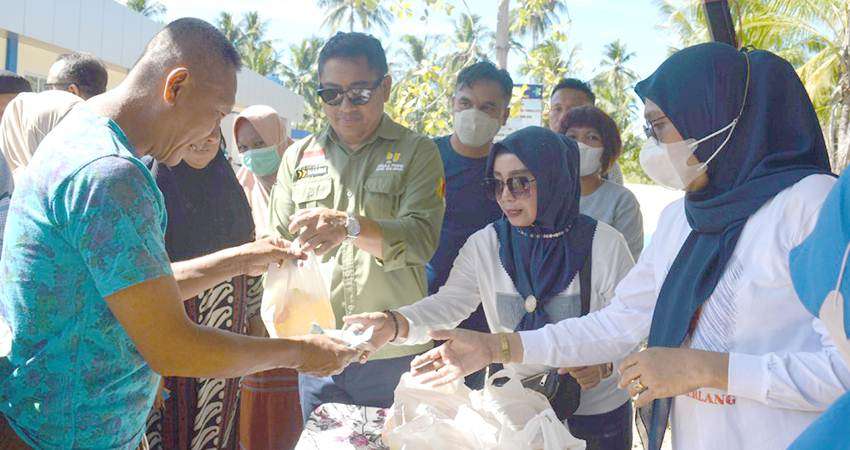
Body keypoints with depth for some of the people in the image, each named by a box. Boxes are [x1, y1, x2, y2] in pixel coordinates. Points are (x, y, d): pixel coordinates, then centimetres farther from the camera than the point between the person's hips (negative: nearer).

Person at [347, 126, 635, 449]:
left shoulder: (606, 245, -11)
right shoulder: (485, 244, -5)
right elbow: (448, 304, -15)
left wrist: (604, 364, -27)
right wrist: (396, 323, -34)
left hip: (598, 413, -1)